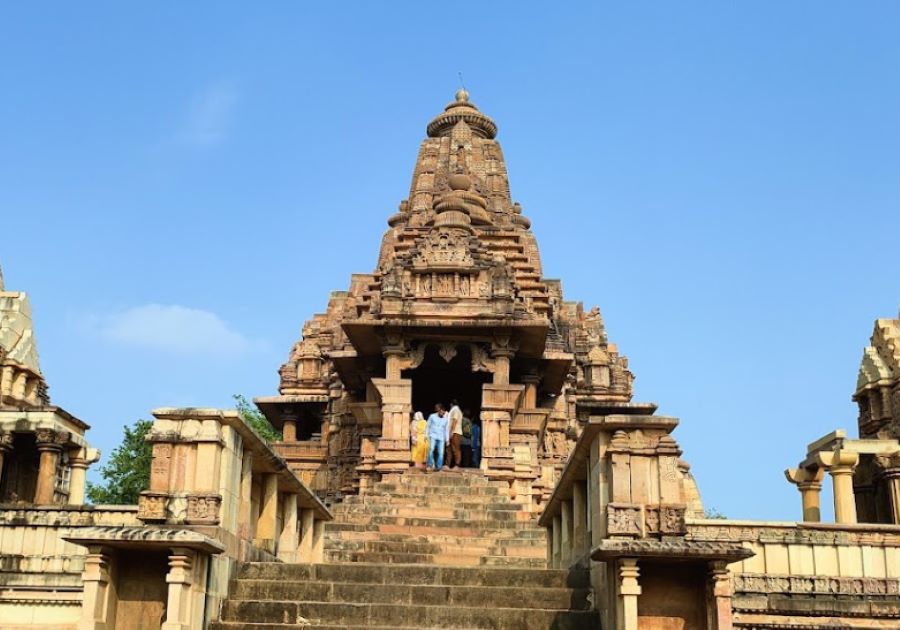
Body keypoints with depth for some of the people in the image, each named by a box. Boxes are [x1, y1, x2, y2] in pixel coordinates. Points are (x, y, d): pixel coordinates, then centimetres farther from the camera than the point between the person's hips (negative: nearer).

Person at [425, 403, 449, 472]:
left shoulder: (446, 419, 10)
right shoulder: (432, 416, 4)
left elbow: (446, 430, 13)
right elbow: (428, 426, 9)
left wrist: (447, 440, 9)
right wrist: (426, 435, 3)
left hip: (441, 438, 3)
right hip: (433, 436, -2)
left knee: (441, 452, -6)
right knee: (431, 449, -21)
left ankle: (438, 467, 1)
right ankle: (430, 465, -18)